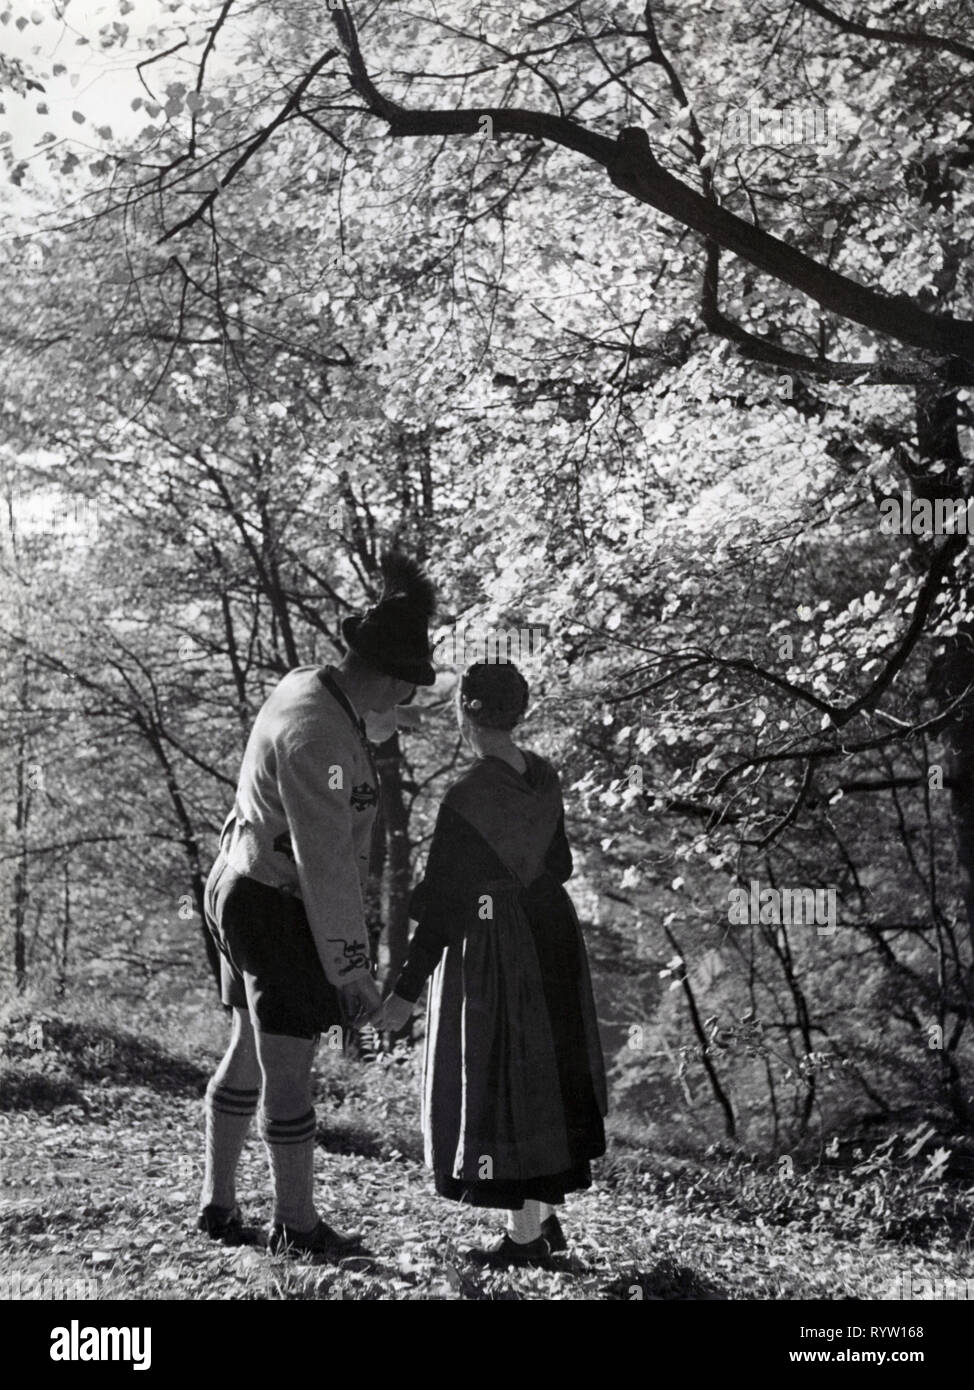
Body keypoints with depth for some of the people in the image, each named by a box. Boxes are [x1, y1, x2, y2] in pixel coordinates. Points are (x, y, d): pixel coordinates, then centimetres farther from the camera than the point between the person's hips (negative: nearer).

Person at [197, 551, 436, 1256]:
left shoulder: (308, 688, 4)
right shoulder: (317, 735, -27)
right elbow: (326, 864, -27)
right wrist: (352, 969, -23)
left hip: (245, 889, 11)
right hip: (281, 912, -10)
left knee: (249, 1052, 19)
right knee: (289, 1069, 3)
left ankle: (219, 1201, 30)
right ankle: (296, 1222, 17)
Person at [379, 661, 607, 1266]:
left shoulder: (467, 799, -22)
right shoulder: (543, 775, 0)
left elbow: (446, 905, -20)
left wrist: (408, 991, -13)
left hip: (492, 950, -8)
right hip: (552, 934, 8)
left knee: (498, 1084, 5)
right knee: (549, 1073, 17)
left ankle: (524, 1236, 14)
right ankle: (549, 1218, 29)